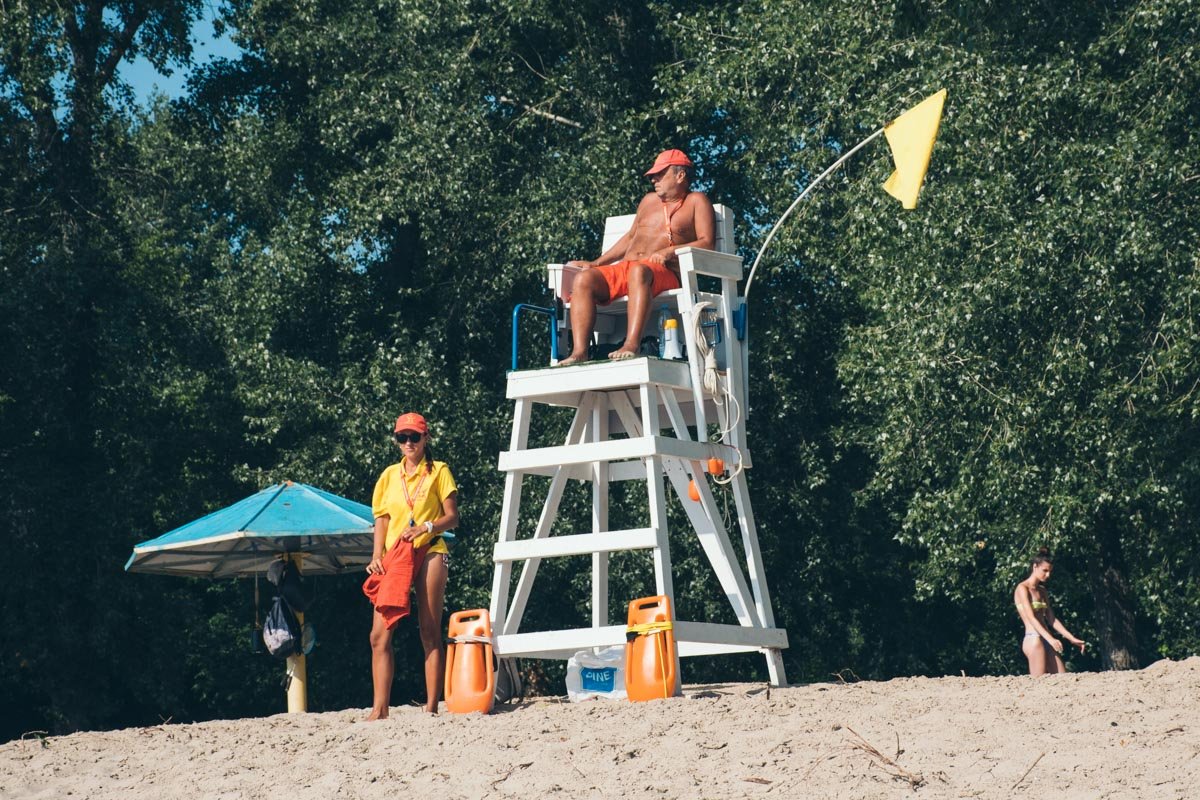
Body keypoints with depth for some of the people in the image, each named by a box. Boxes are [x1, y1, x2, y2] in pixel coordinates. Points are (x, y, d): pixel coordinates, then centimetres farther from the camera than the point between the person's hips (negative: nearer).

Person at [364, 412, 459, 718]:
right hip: (394, 557, 3)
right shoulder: (389, 475, 16)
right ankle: (380, 709, -6)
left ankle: (431, 707, -4)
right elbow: (381, 520, 16)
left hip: (430, 553, -3)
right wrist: (377, 555, 2)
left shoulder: (438, 471, 6)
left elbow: (452, 517, 1)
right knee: (379, 634, -7)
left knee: (430, 632, -5)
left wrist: (426, 527, -17)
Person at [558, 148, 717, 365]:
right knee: (583, 279, -23)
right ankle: (580, 352, -36)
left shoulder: (696, 202, 10)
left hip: (665, 273, -6)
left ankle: (631, 345, -55)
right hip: (624, 268, 6)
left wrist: (670, 251, -17)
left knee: (639, 271, -42)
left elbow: (707, 243, -2)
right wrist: (596, 263, 27)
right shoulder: (649, 201, 29)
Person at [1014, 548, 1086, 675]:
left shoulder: (1041, 590, 18)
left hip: (1045, 640, 8)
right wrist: (1051, 639, -29)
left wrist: (1072, 639, 11)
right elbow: (1031, 618, -17)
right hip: (1033, 639, -8)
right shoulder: (1022, 588, -6)